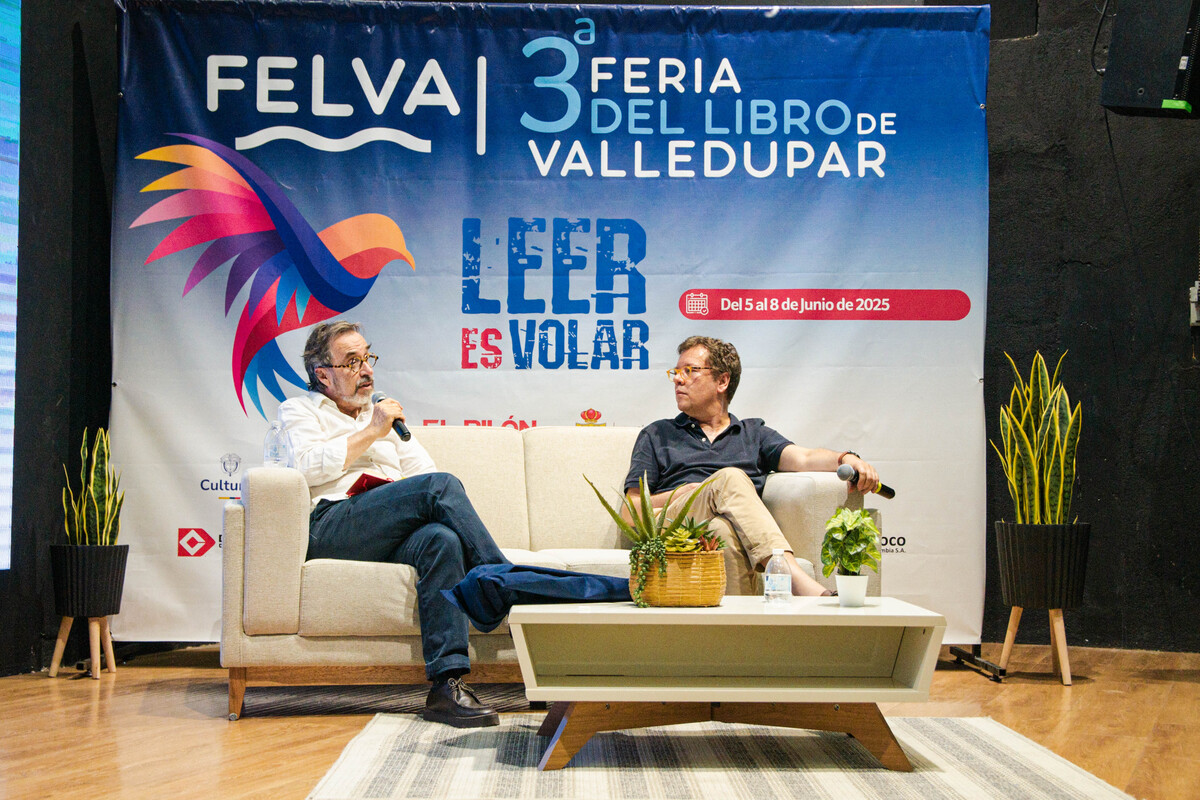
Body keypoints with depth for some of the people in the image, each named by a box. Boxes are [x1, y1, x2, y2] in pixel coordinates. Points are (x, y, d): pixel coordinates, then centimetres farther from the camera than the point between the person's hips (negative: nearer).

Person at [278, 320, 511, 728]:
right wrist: (371, 432, -1)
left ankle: (447, 684, -43)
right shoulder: (299, 411, 19)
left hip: (391, 536, 5)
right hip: (329, 526, -4)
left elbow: (424, 471, 23)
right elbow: (309, 466, -3)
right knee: (442, 485, -28)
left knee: (443, 540, -34)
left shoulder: (388, 414, 35)